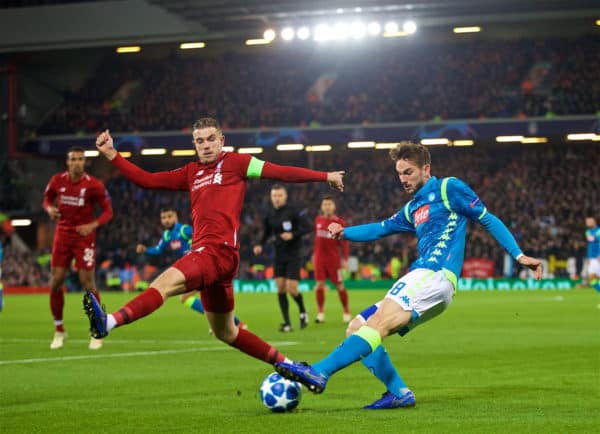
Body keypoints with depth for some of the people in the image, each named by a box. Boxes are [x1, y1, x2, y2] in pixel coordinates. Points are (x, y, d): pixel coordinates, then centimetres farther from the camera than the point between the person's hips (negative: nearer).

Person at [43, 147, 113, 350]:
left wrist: (93, 225, -22)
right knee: (55, 282, 0)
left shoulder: (94, 185, -11)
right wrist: (50, 209, -8)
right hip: (62, 235, 3)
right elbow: (47, 198, 16)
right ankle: (59, 331, 16)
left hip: (84, 236, -3)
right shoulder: (57, 180, -2)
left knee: (87, 283, -7)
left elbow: (107, 211, -5)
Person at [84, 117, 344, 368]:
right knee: (226, 333, 17)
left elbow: (281, 172, 5)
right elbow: (147, 180, 19)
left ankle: (109, 322, -49)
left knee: (165, 282, -30)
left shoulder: (235, 162, 5)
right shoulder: (191, 173, 22)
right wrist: (111, 154, 11)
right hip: (204, 253, 9)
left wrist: (325, 176, 3)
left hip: (220, 251, -8)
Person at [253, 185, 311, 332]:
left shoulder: (293, 211, -10)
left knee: (292, 289, -11)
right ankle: (287, 323, 4)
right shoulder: (270, 216, 6)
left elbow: (308, 227, -13)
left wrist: (293, 234, -26)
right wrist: (260, 245, 0)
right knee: (280, 288, -1)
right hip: (279, 256, 5)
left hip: (293, 255, -5)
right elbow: (266, 233, 18)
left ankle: (303, 312, 19)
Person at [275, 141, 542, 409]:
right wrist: (344, 233, 8)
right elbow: (382, 228, 27)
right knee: (356, 328, 3)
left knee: (377, 323, -26)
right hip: (420, 279, 9)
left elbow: (488, 220, 4)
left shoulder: (449, 189, 5)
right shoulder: (413, 208, 26)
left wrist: (519, 255, -2)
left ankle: (320, 372, -39)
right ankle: (399, 393, -5)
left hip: (435, 276, -9)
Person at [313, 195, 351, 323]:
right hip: (319, 257, 3)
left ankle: (346, 312, 15)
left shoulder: (339, 222, -6)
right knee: (319, 284, -1)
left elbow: (344, 242, -5)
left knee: (339, 285, 1)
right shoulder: (318, 220, 6)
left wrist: (344, 259, -9)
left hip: (333, 258, -3)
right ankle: (320, 313, 9)